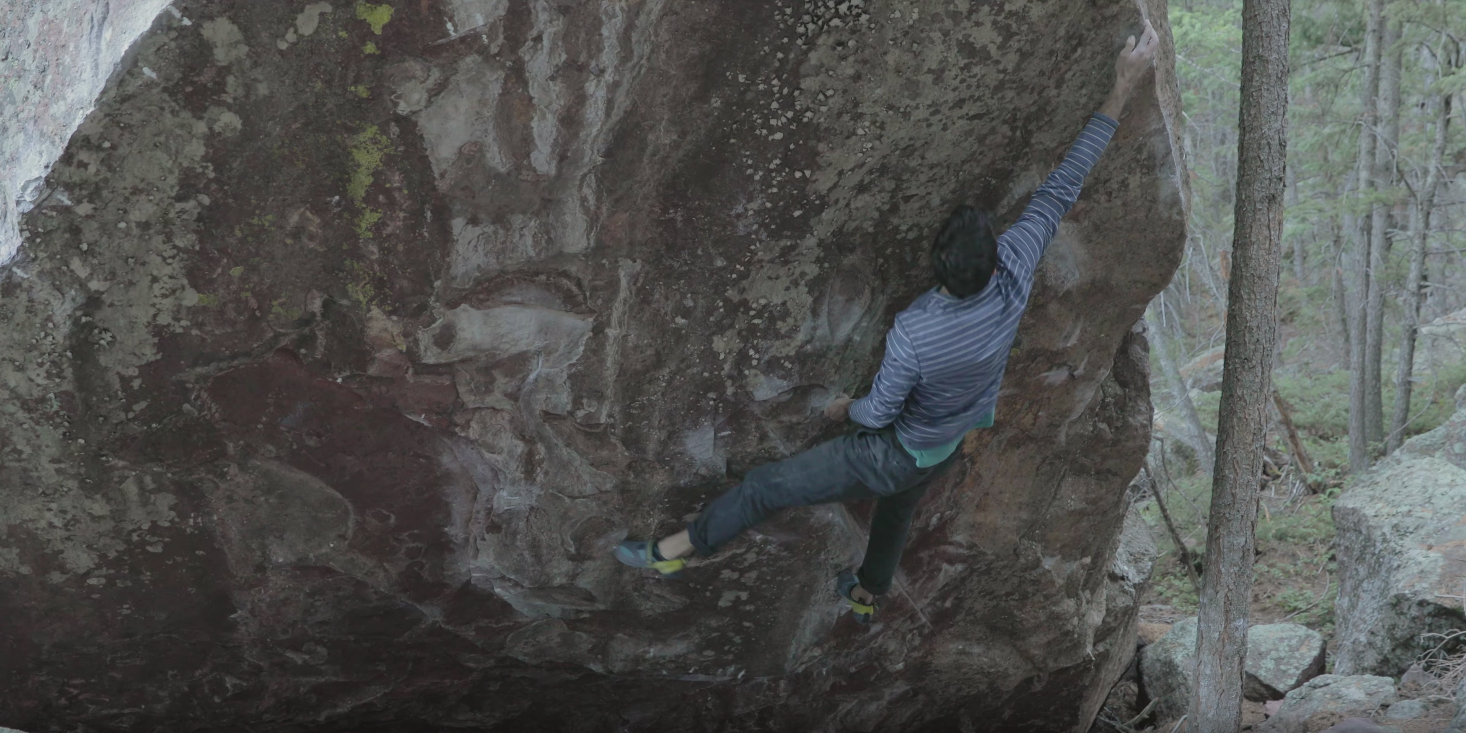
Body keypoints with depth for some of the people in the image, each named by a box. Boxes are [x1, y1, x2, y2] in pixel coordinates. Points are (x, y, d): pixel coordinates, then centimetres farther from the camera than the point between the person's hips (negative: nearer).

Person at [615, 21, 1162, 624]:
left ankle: (679, 549, 28)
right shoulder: (1014, 278, -31)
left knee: (767, 485, 9)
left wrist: (845, 409, 1)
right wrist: (1122, 88, -18)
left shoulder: (912, 336, -42)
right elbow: (1061, 190, -24)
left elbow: (879, 412, -25)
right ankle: (867, 595, 63)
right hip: (948, 448, 6)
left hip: (894, 454, -6)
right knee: (897, 510, 37)